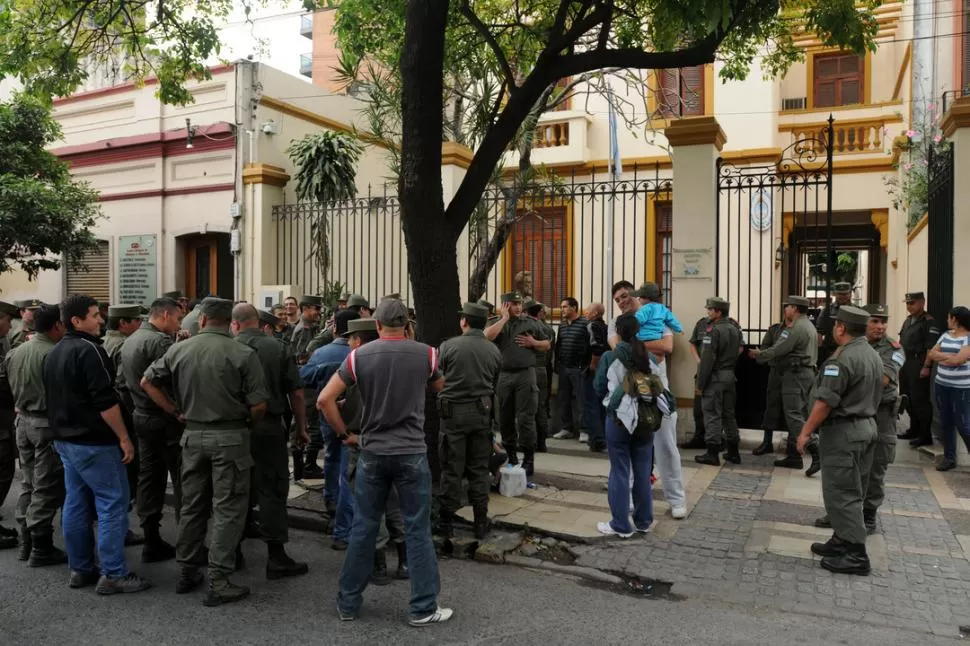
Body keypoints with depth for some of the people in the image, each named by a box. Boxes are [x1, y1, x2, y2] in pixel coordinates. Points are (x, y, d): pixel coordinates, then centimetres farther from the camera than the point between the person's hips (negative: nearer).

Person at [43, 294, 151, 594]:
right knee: (113, 503, -5)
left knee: (76, 503, 13)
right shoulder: (88, 350, -17)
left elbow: (53, 398, 21)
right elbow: (105, 401, -22)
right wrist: (124, 438, -17)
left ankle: (80, 569, 20)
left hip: (65, 439, 10)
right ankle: (113, 574, -3)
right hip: (93, 441, -10)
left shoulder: (54, 353, 13)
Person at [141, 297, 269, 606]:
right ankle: (218, 583, 5)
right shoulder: (243, 354, -11)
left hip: (193, 435, 4)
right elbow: (258, 405, -13)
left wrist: (176, 412, 11)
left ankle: (187, 572, 28)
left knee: (192, 505, 17)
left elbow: (147, 382, 10)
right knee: (228, 509, 3)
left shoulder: (178, 350, 1)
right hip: (230, 437, -4)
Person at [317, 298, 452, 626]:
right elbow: (440, 388, 17)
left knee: (363, 528, 13)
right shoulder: (425, 353, -4)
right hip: (411, 452, -1)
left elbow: (324, 399, -6)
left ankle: (348, 602, 24)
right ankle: (423, 608, 13)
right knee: (418, 529, 6)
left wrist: (344, 433, 5)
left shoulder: (359, 355, -3)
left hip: (372, 452, 2)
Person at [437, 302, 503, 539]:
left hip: (453, 411, -2)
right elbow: (495, 385, 6)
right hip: (482, 412, 3)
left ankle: (447, 522, 13)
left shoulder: (448, 346, -10)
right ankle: (480, 522, 16)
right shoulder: (494, 351, 1)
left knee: (452, 468, 6)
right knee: (479, 468, 11)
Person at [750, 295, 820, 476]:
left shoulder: (796, 328, -14)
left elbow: (778, 350, -16)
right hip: (807, 372, 10)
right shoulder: (809, 326, 19)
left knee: (794, 415, -10)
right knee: (797, 414, 11)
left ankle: (816, 451, -16)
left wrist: (759, 355, -2)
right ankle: (793, 456, 15)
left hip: (795, 374, -10)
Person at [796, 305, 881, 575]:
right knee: (852, 491, 15)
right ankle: (843, 540, 24)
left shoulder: (842, 358, -20)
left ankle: (856, 554, -2)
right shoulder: (874, 355, 11)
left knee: (840, 493, -4)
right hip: (867, 426, 10)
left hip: (843, 431, -10)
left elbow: (825, 401, -23)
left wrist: (806, 432, -17)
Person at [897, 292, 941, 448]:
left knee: (920, 400, -6)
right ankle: (914, 430, 28)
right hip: (905, 364, 9)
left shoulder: (929, 322, -11)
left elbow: (931, 348, -17)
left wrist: (926, 367, -22)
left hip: (919, 365, -9)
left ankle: (926, 436, 0)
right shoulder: (908, 321, 16)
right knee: (907, 398, 15)